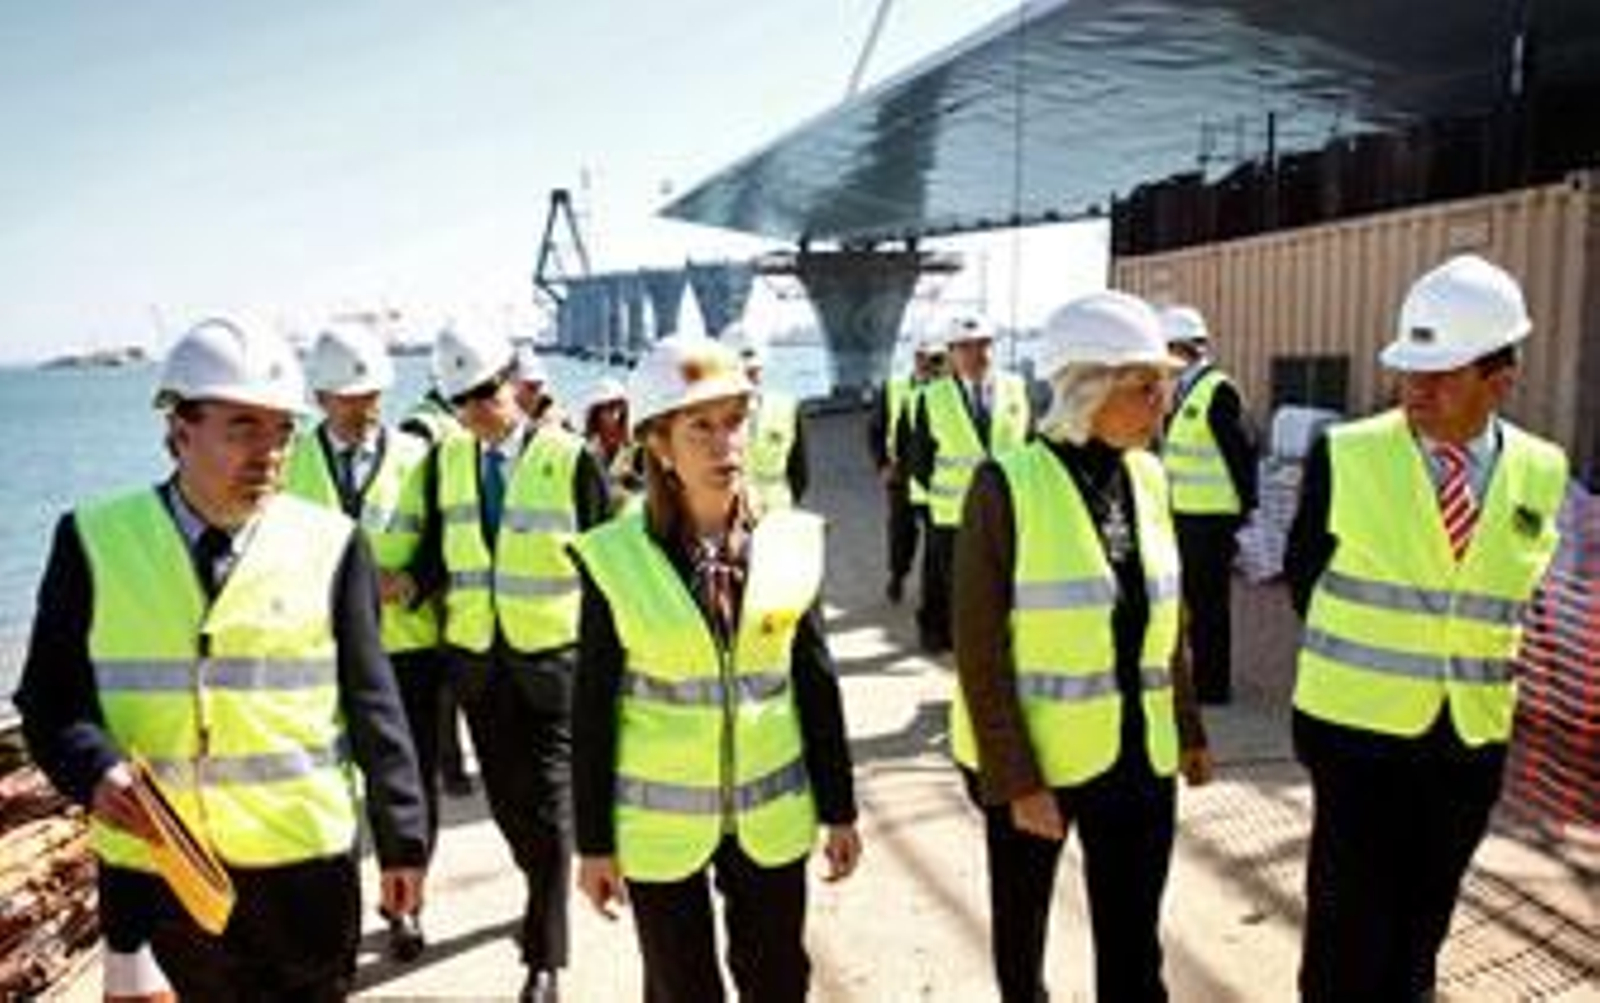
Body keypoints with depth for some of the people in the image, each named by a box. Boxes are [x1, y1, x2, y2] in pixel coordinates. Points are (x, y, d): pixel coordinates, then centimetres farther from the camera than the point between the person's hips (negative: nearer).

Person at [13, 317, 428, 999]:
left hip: (302, 865, 0)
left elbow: (371, 704, 0)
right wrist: (94, 769, -17)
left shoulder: (330, 545, -3)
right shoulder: (94, 541, -1)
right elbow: (50, 696, 3)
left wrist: (402, 840, 2)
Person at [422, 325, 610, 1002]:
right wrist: (412, 583, -7)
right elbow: (442, 542, 13)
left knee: (547, 804, -2)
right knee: (505, 796, 16)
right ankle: (547, 896, 43)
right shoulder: (448, 457, 5)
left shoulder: (569, 457, -9)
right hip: (475, 653, 5)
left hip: (553, 653, -5)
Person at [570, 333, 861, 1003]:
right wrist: (593, 843, -3)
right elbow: (592, 713, -6)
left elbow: (817, 685, 2)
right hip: (659, 823, -2)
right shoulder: (617, 559, -12)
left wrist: (838, 810, 5)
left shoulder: (789, 542, -6)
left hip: (771, 816, 2)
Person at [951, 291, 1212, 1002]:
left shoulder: (1146, 477, -1)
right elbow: (979, 651, -16)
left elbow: (1164, 622, 9)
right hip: (1030, 759, -4)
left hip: (1136, 756, 4)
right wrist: (1016, 778, -17)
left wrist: (1188, 728, 13)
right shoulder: (1006, 487, -17)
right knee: (1022, 922, 20)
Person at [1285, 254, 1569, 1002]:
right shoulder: (1346, 454, -11)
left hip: (1473, 737, 3)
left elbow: (1519, 593, 12)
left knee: (1422, 924, 17)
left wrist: (1484, 673, 7)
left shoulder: (1542, 473, -2)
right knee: (1352, 933, 3)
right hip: (1360, 726, -3)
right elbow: (1303, 572, 1)